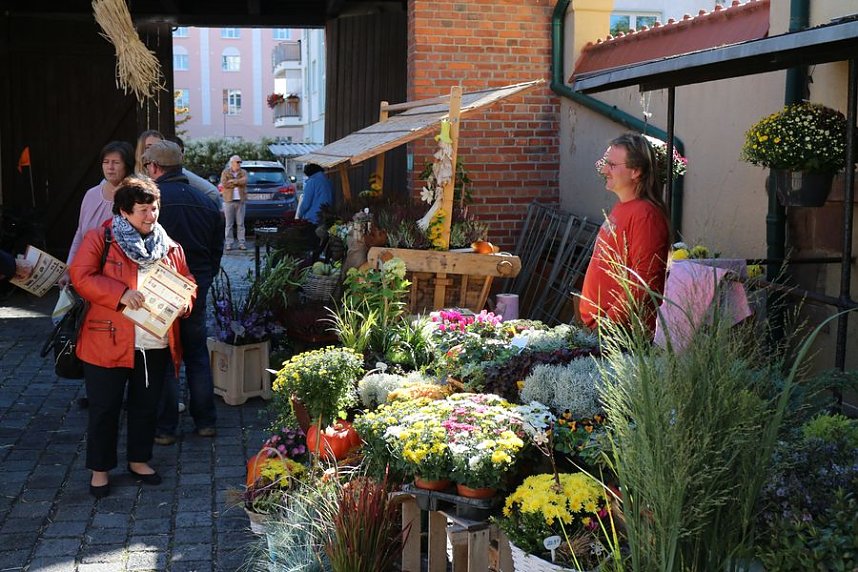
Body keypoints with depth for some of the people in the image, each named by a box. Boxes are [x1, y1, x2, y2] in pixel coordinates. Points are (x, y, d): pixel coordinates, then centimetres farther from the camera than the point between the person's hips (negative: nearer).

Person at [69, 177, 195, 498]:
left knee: (146, 406, 16)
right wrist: (121, 294, -24)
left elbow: (187, 282, 17)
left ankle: (139, 460, 33)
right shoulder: (99, 239, -4)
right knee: (104, 408, 4)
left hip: (156, 346, 4)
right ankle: (99, 469, 19)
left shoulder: (169, 247, 9)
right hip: (108, 342, -4)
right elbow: (81, 277, -14)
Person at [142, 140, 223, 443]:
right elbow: (217, 249, 13)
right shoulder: (206, 201, 7)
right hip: (197, 288, 5)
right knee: (197, 355, 15)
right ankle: (206, 421, 21)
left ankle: (165, 428, 10)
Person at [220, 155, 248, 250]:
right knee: (229, 224, 0)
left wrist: (233, 181, -12)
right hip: (229, 200, -1)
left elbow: (244, 181, -10)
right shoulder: (225, 172, 6)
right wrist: (238, 183, -7)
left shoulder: (243, 172, 10)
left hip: (241, 200, 1)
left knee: (240, 223, 2)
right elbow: (224, 184, -10)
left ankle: (241, 243, 4)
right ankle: (228, 243, 3)